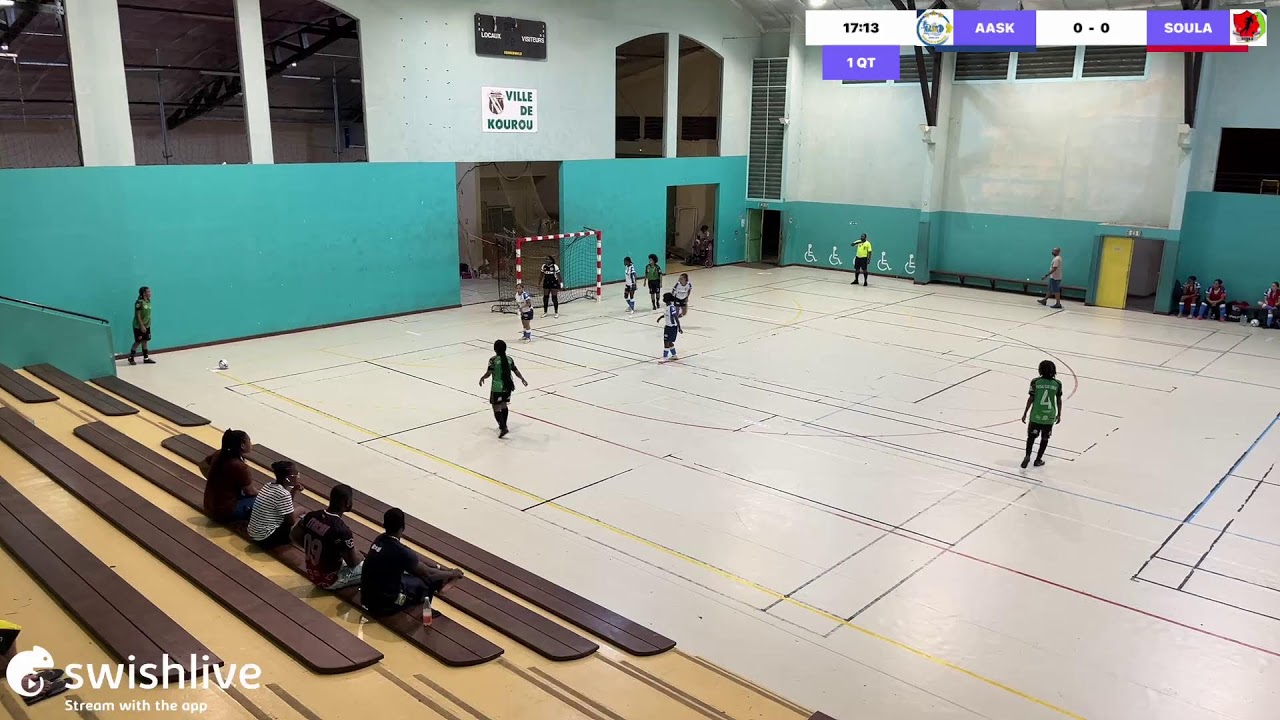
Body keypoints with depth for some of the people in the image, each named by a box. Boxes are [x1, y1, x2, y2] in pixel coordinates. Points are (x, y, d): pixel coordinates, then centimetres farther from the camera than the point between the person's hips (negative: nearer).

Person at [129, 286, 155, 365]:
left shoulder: (148, 301, 6)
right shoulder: (139, 302, -16)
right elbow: (138, 315, -17)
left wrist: (148, 324, 11)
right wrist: (142, 325, -20)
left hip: (147, 325, 7)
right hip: (139, 326, -7)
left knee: (145, 341, 11)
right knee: (138, 342, -2)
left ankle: (146, 358, 16)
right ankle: (131, 358, 11)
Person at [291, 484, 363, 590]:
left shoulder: (312, 516, -11)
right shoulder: (342, 529, -30)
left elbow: (293, 536, 6)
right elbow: (353, 563, -20)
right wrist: (359, 556, 2)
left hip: (311, 574, 7)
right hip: (330, 580, -7)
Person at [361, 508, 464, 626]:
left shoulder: (380, 540, -1)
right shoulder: (399, 551, -27)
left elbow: (415, 557, 9)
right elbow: (429, 573, -13)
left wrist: (442, 567, 9)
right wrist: (452, 573, 4)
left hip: (367, 596, 8)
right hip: (383, 604, -8)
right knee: (431, 579, 6)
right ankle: (425, 610, 27)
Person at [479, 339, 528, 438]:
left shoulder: (493, 360, -13)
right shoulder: (509, 359, 1)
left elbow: (488, 374, -15)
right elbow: (516, 372, 8)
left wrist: (482, 378, 6)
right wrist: (522, 379, 26)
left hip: (497, 388, -5)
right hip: (507, 386, 6)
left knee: (496, 408, 2)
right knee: (504, 405, 23)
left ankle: (503, 428, -9)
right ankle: (503, 425, 32)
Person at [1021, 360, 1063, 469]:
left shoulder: (1035, 382, -9)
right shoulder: (1057, 383, -5)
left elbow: (1031, 399, -7)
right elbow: (1059, 400, 2)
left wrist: (1025, 414, 1)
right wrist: (1059, 414, 15)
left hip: (1036, 415, -1)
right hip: (1049, 416, 1)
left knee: (1031, 435, 12)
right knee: (1045, 438, 16)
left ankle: (1027, 455, -8)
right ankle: (1038, 460, 21)